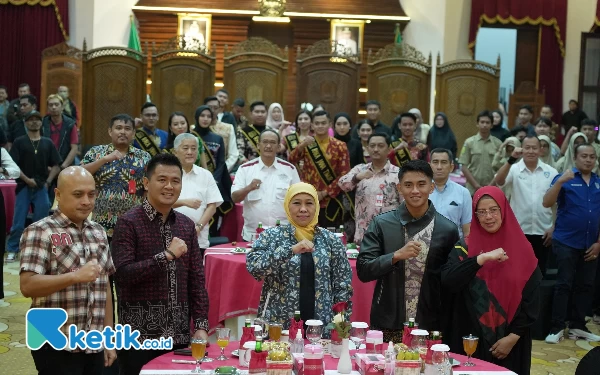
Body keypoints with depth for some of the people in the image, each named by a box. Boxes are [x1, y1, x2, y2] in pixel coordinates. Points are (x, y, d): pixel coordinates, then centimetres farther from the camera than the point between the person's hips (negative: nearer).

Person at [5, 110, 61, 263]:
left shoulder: (48, 143, 8)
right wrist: (26, 179, -12)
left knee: (41, 222, 3)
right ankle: (12, 250, 8)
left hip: (42, 188, 2)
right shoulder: (19, 142, 1)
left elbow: (56, 166, 8)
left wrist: (47, 182, -2)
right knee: (18, 222, -2)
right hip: (23, 187, -2)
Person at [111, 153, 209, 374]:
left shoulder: (187, 225, 10)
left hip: (179, 335, 5)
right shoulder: (128, 223, -6)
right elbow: (122, 274, -16)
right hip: (139, 336, -5)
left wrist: (201, 325, 2)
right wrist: (166, 255, -18)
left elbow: (196, 279, 9)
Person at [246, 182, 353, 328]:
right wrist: (291, 250, -24)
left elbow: (343, 285, 5)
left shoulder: (330, 240, 4)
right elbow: (253, 266, -17)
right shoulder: (272, 236, -1)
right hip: (278, 324, -1)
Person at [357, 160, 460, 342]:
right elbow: (363, 271, -5)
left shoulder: (448, 230, -2)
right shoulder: (381, 224, -2)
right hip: (387, 327, 0)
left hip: (429, 328, 0)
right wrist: (396, 256, -18)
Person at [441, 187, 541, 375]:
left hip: (510, 342, 0)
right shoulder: (465, 247, -2)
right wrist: (482, 258, -23)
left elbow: (532, 299, 0)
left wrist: (513, 336, -6)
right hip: (470, 339, 0)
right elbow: (447, 282, -17)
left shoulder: (522, 249, -1)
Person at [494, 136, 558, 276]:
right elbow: (499, 181, -23)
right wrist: (511, 160, -35)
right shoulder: (514, 169, -3)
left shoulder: (551, 172, 2)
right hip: (519, 231, -1)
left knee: (539, 272, 12)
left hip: (543, 232, 2)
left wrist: (554, 228, 3)